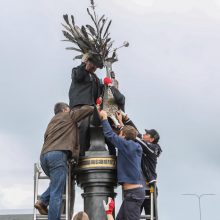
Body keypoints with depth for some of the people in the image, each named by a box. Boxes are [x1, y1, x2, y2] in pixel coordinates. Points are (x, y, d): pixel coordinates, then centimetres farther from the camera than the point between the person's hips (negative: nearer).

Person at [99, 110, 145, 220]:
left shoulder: (127, 145, -9)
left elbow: (110, 135, -7)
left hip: (133, 192, -9)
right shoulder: (134, 147, 14)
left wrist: (104, 118, 5)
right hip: (135, 191, 9)